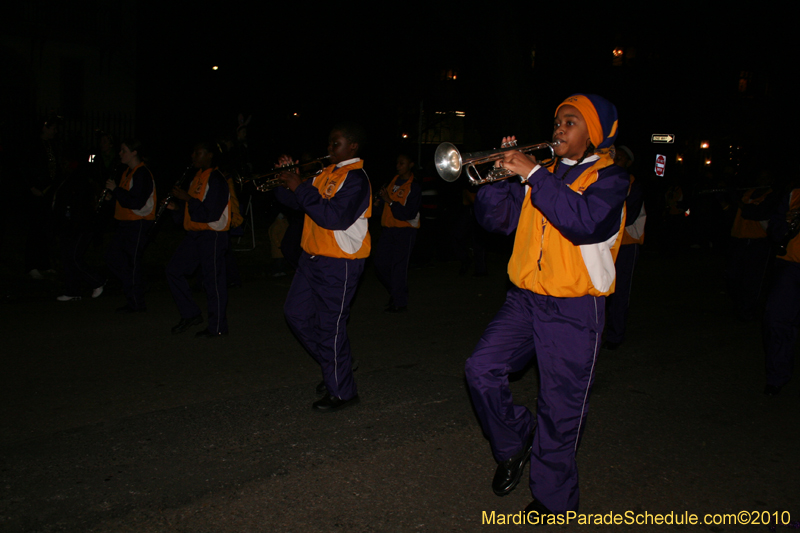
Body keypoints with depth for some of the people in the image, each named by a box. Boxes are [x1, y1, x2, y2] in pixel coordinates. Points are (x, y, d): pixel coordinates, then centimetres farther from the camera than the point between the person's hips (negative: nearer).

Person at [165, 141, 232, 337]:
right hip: (195, 234, 10)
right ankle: (190, 314, 20)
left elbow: (211, 214, -23)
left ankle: (217, 327, 8)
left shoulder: (216, 179, -14)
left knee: (213, 279, -3)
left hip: (212, 235, -10)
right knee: (174, 269, 8)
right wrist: (177, 207, 5)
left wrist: (187, 198, -21)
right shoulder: (198, 176, 15)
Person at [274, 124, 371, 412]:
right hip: (312, 257, 10)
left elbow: (336, 217, -28)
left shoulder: (356, 178, -14)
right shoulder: (327, 172, 13)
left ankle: (342, 392, 12)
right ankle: (335, 365, 32)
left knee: (330, 326, -3)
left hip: (339, 263, -9)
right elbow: (296, 201, 18)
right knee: (297, 314, 16)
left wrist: (300, 187, -24)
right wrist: (284, 181, -1)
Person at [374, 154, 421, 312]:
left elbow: (410, 214, -18)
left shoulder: (414, 188, -9)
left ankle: (400, 302, 1)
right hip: (388, 228, 7)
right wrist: (382, 197, 6)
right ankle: (395, 292, 27)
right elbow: (384, 201, 27)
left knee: (398, 265, -8)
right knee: (380, 263, 7)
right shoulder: (394, 180, 11)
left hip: (405, 230, -7)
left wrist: (390, 202, -21)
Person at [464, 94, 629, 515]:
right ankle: (514, 441, 19)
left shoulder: (608, 178, -4)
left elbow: (585, 221, -26)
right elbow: (495, 219, 7)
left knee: (560, 406, 2)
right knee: (481, 370, -8)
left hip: (574, 310, -5)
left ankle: (552, 500, 20)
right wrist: (502, 174, -9)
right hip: (525, 298, 5)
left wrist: (533, 175, -25)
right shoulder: (544, 174, 13)